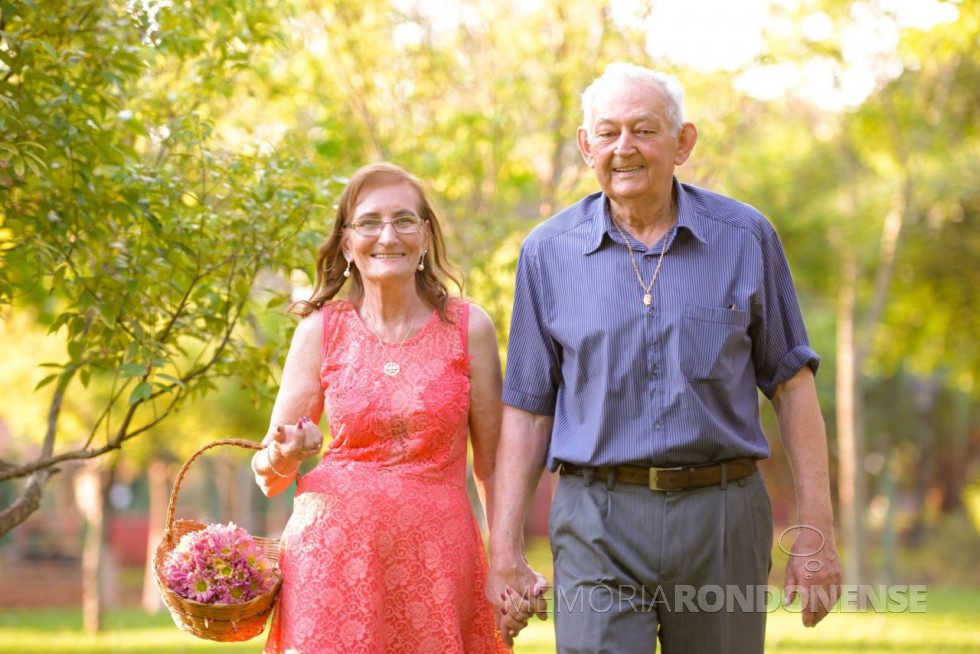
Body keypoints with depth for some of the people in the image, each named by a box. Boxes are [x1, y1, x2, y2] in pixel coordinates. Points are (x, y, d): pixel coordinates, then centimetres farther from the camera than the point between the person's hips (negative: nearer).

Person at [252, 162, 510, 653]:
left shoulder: (468, 327, 1)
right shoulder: (322, 330, 3)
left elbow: (491, 461, 5)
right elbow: (268, 477, 7)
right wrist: (286, 455, -14)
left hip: (435, 555, 0)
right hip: (335, 552, 0)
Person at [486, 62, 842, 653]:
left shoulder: (746, 238, 4)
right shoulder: (549, 251, 5)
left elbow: (792, 385, 6)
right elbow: (528, 408, 8)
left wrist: (817, 531, 1)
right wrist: (505, 550, 4)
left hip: (722, 520, 1)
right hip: (599, 526, -1)